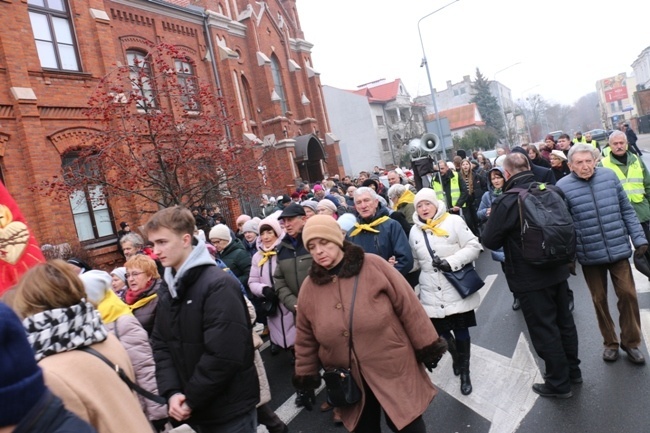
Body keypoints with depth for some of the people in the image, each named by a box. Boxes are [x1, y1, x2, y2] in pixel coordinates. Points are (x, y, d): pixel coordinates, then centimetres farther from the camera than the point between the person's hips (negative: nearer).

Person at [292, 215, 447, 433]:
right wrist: (306, 376, 11)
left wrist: (427, 346, -5)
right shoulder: (309, 288, -4)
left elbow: (408, 307, -9)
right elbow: (306, 339, 7)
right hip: (348, 381, 3)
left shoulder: (374, 266, -14)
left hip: (394, 370, -2)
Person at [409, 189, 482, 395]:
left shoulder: (454, 221, -7)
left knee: (461, 332, 9)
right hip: (431, 294, 3)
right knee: (440, 331, 11)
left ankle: (464, 372, 29)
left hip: (457, 289, -3)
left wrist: (451, 262, -20)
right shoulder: (414, 231, 6)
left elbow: (473, 247, -10)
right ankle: (456, 356, 43)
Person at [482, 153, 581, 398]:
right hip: (558, 270, 7)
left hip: (529, 278, -7)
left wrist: (492, 220, 3)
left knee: (544, 329, 7)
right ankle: (573, 370, 39)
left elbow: (490, 241, -13)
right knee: (564, 321, 21)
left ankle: (559, 383, 21)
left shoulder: (505, 202, -21)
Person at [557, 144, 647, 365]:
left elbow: (627, 210, 5)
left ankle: (630, 342, 27)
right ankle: (610, 343, 31)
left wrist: (639, 238, 2)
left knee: (628, 294, 6)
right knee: (599, 300, 11)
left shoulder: (609, 176, -1)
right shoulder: (563, 187, -10)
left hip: (618, 248, 2)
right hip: (590, 255, -2)